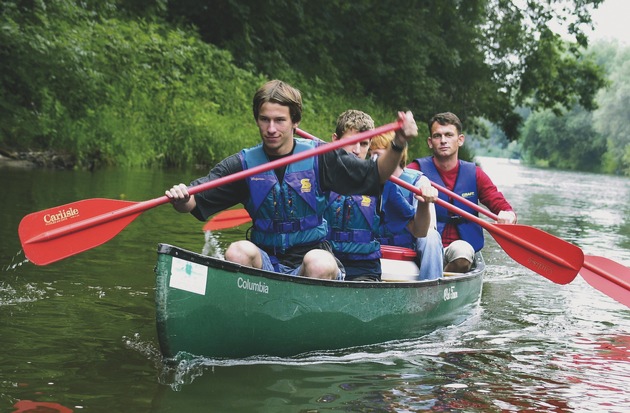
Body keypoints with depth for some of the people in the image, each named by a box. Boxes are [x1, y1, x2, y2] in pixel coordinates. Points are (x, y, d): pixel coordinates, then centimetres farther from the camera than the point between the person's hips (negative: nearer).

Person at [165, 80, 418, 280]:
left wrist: (398, 145, -14)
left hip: (314, 253, -1)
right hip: (265, 263, 1)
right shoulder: (243, 164, 2)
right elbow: (194, 203, -3)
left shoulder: (318, 157, 1)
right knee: (239, 252, -30)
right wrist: (180, 198, -27)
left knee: (320, 263, -34)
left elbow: (374, 176, 4)